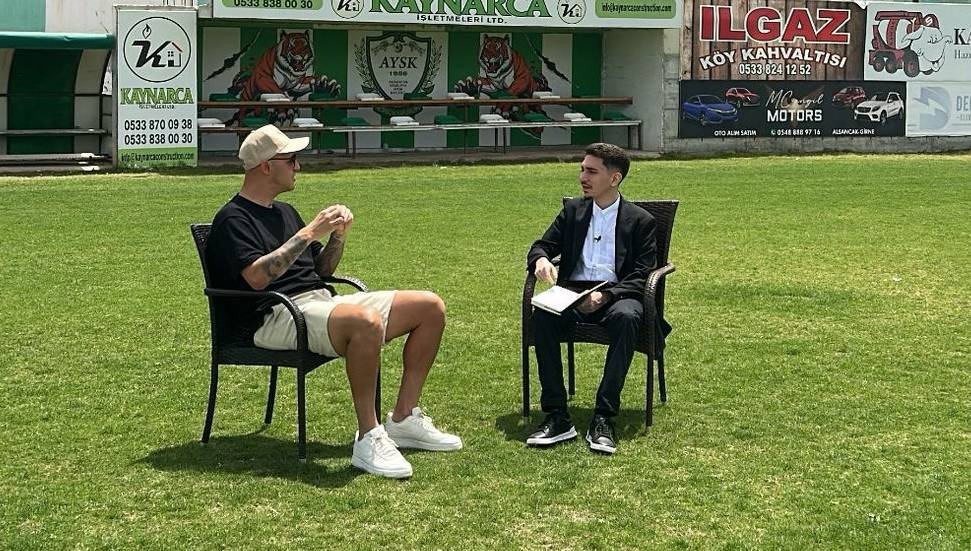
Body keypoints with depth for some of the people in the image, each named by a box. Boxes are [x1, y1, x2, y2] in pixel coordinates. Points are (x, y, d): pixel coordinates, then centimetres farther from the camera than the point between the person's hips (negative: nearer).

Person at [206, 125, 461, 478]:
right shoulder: (232, 220, -4)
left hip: (322, 302, 9)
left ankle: (404, 420, 3)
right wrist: (310, 232, -17)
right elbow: (257, 277, -21)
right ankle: (368, 439, -31)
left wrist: (338, 235, 5)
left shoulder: (284, 212, 25)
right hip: (276, 316, -9)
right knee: (366, 321, -40)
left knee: (430, 307, 1)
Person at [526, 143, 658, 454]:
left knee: (626, 317, -39)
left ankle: (604, 419, -38)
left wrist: (605, 295, -20)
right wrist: (541, 260, -12)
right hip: (572, 293, 3)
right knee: (542, 315, -32)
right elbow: (542, 246, 15)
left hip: (616, 296, -3)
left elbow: (642, 276, -2)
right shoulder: (573, 210, 18)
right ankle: (556, 416, -30)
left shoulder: (640, 221, 6)